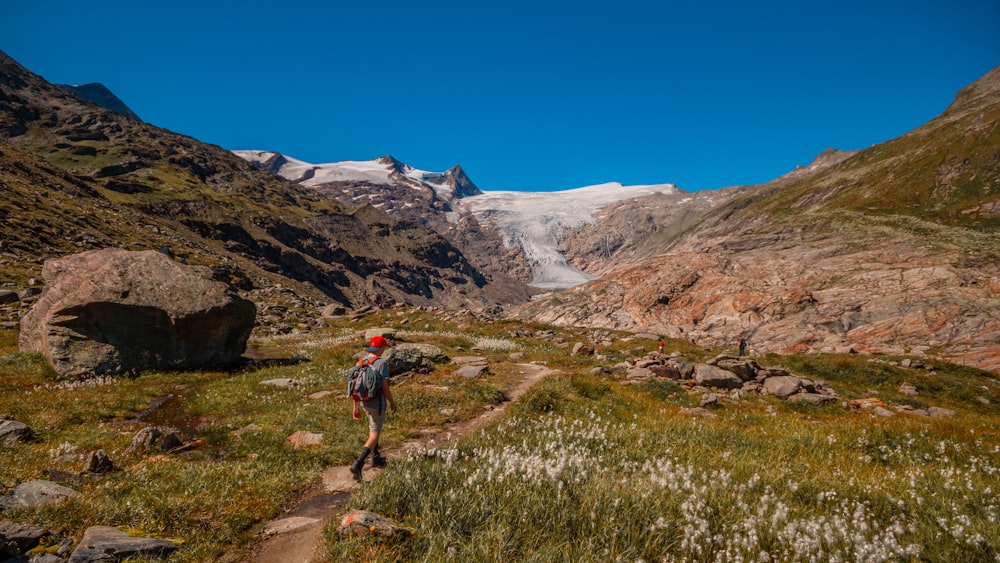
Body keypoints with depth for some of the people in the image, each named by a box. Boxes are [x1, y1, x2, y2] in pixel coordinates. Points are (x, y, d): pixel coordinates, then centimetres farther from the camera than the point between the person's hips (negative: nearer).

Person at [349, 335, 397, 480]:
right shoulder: (382, 363, -20)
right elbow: (385, 388, -19)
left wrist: (356, 408, 8)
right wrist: (392, 402, -1)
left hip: (364, 402, 7)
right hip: (377, 404, -7)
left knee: (374, 428, 28)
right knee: (374, 435, 1)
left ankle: (376, 458, 38)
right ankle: (358, 464, -14)